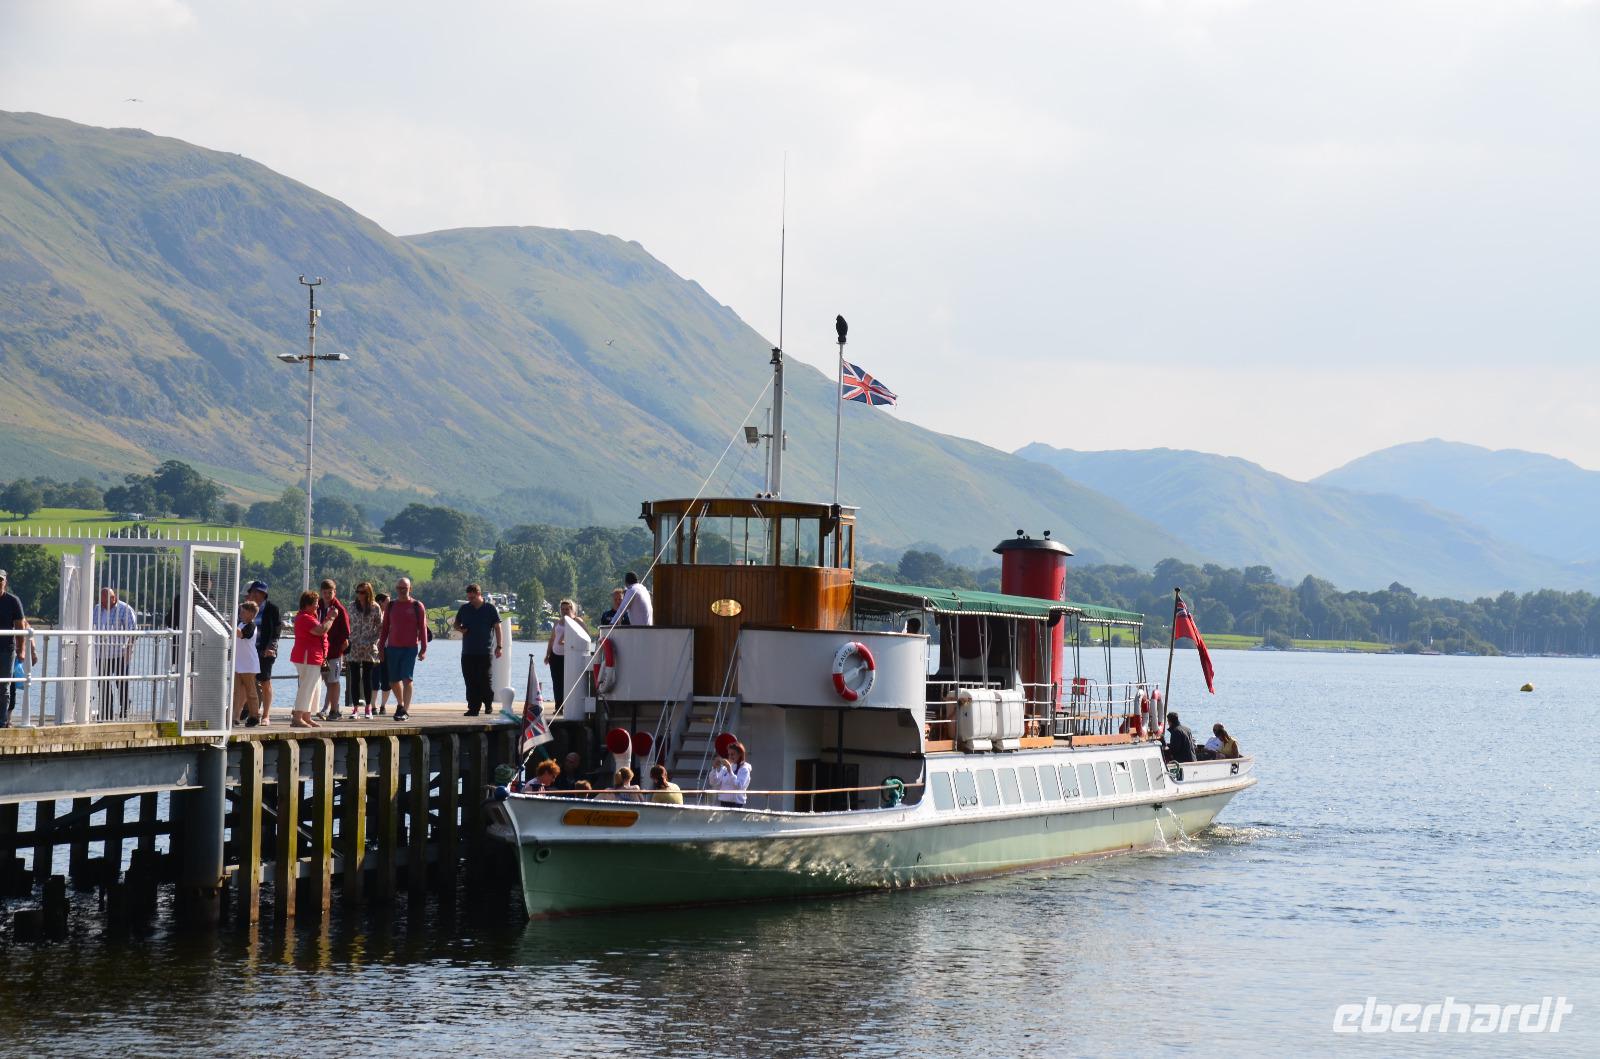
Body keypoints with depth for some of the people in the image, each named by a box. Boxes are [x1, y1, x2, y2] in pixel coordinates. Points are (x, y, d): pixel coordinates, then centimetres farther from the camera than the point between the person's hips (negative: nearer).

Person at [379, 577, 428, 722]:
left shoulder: (417, 606, 1)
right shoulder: (391, 605, 10)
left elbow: (422, 628, 0)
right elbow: (385, 628, 14)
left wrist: (423, 649, -5)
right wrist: (381, 646, 9)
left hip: (410, 648, -4)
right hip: (393, 647, 4)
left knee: (407, 679, -11)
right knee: (393, 680, 8)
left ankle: (405, 710, -11)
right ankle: (400, 704, 30)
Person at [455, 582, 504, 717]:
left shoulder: (491, 609, 1)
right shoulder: (464, 608, 10)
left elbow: (497, 627, 2)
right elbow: (456, 624, 20)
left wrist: (499, 646, -3)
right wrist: (460, 629, -5)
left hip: (485, 652, -3)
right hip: (467, 653, 3)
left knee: (486, 680, -1)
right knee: (471, 681, 1)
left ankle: (488, 704, 18)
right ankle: (473, 707, 5)